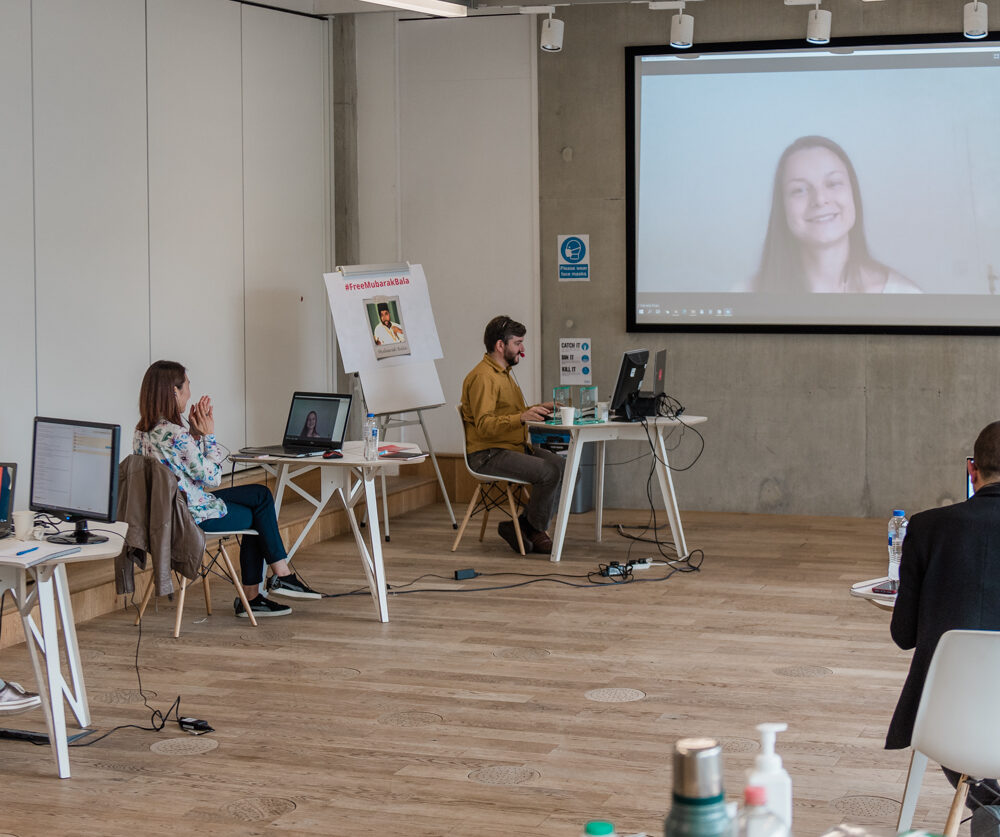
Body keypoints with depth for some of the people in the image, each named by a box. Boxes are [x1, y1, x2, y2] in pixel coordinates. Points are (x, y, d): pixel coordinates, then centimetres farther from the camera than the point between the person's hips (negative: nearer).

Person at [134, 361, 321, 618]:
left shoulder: (142, 433, 5)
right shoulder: (175, 434, -25)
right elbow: (212, 477, -17)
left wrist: (195, 433, 4)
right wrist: (208, 435, -9)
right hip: (194, 515, -9)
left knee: (261, 495, 18)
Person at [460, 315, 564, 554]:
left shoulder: (503, 372, 20)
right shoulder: (483, 377, -15)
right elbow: (485, 426, -25)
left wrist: (538, 409, 17)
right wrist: (522, 417, -37)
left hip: (515, 446, 10)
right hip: (488, 454, -10)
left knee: (561, 464, -8)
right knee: (548, 472, -24)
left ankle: (524, 525, -3)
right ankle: (534, 530, -4)